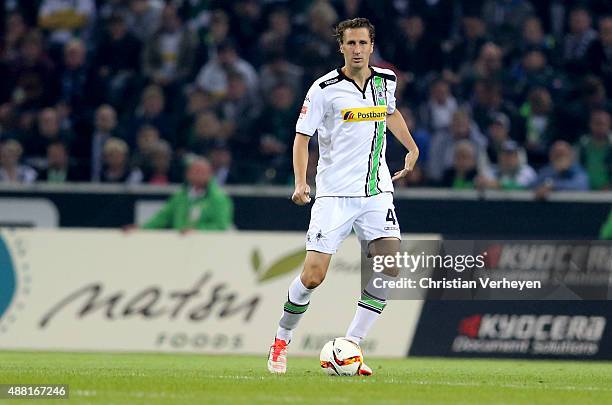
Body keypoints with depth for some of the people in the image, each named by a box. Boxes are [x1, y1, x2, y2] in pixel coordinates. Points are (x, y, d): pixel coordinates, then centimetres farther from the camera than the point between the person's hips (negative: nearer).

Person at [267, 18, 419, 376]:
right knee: (313, 276, -9)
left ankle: (352, 345, -5)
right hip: (335, 194, -4)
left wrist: (412, 148, 26)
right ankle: (282, 340, 15)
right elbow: (302, 136, -5)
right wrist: (301, 182, -17)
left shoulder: (386, 80, 7)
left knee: (389, 268, -14)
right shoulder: (325, 88, -7)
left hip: (377, 191, 4)